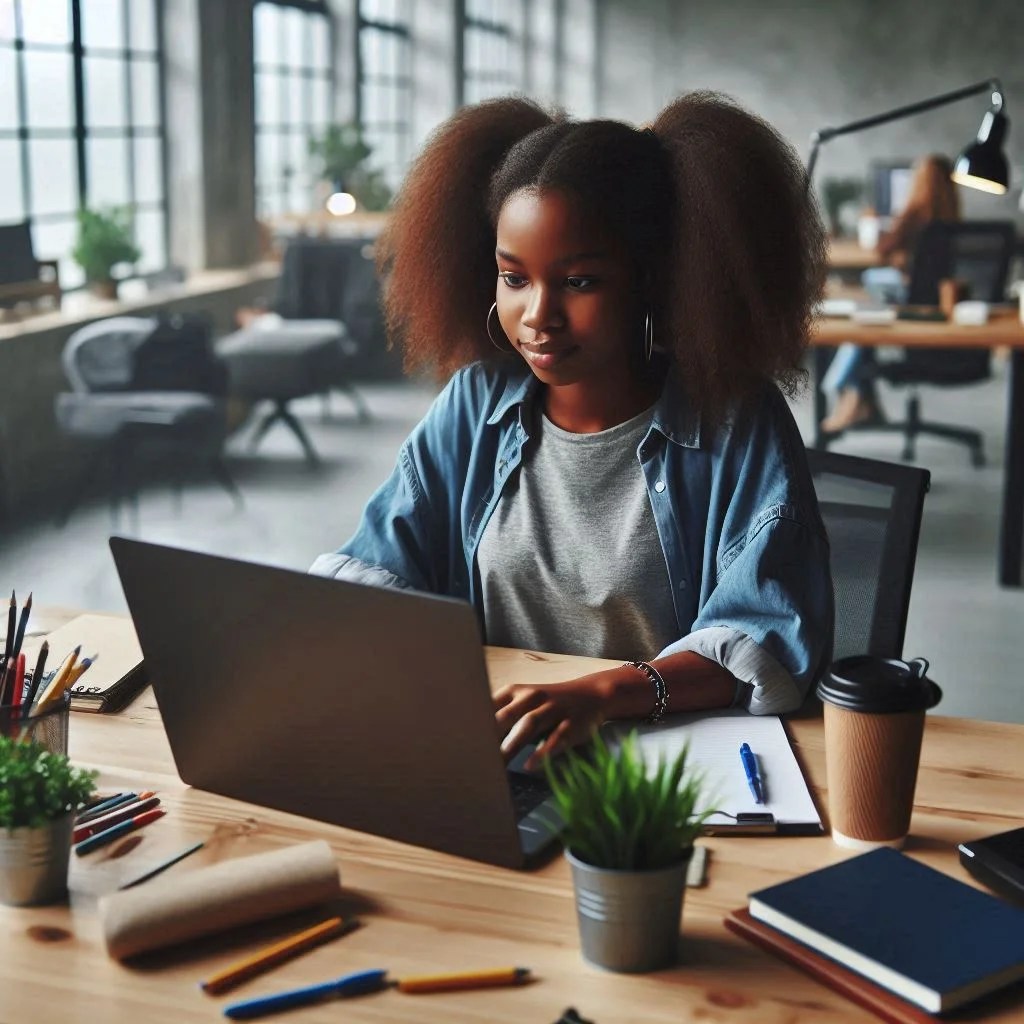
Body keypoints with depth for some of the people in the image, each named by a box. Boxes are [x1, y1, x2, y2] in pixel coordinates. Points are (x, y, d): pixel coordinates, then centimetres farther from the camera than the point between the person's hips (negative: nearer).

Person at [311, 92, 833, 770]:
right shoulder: (476, 400, 7)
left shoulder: (736, 422, -7)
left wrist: (601, 694, -29)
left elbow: (771, 640, -14)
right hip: (491, 748, 3)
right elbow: (377, 564, 9)